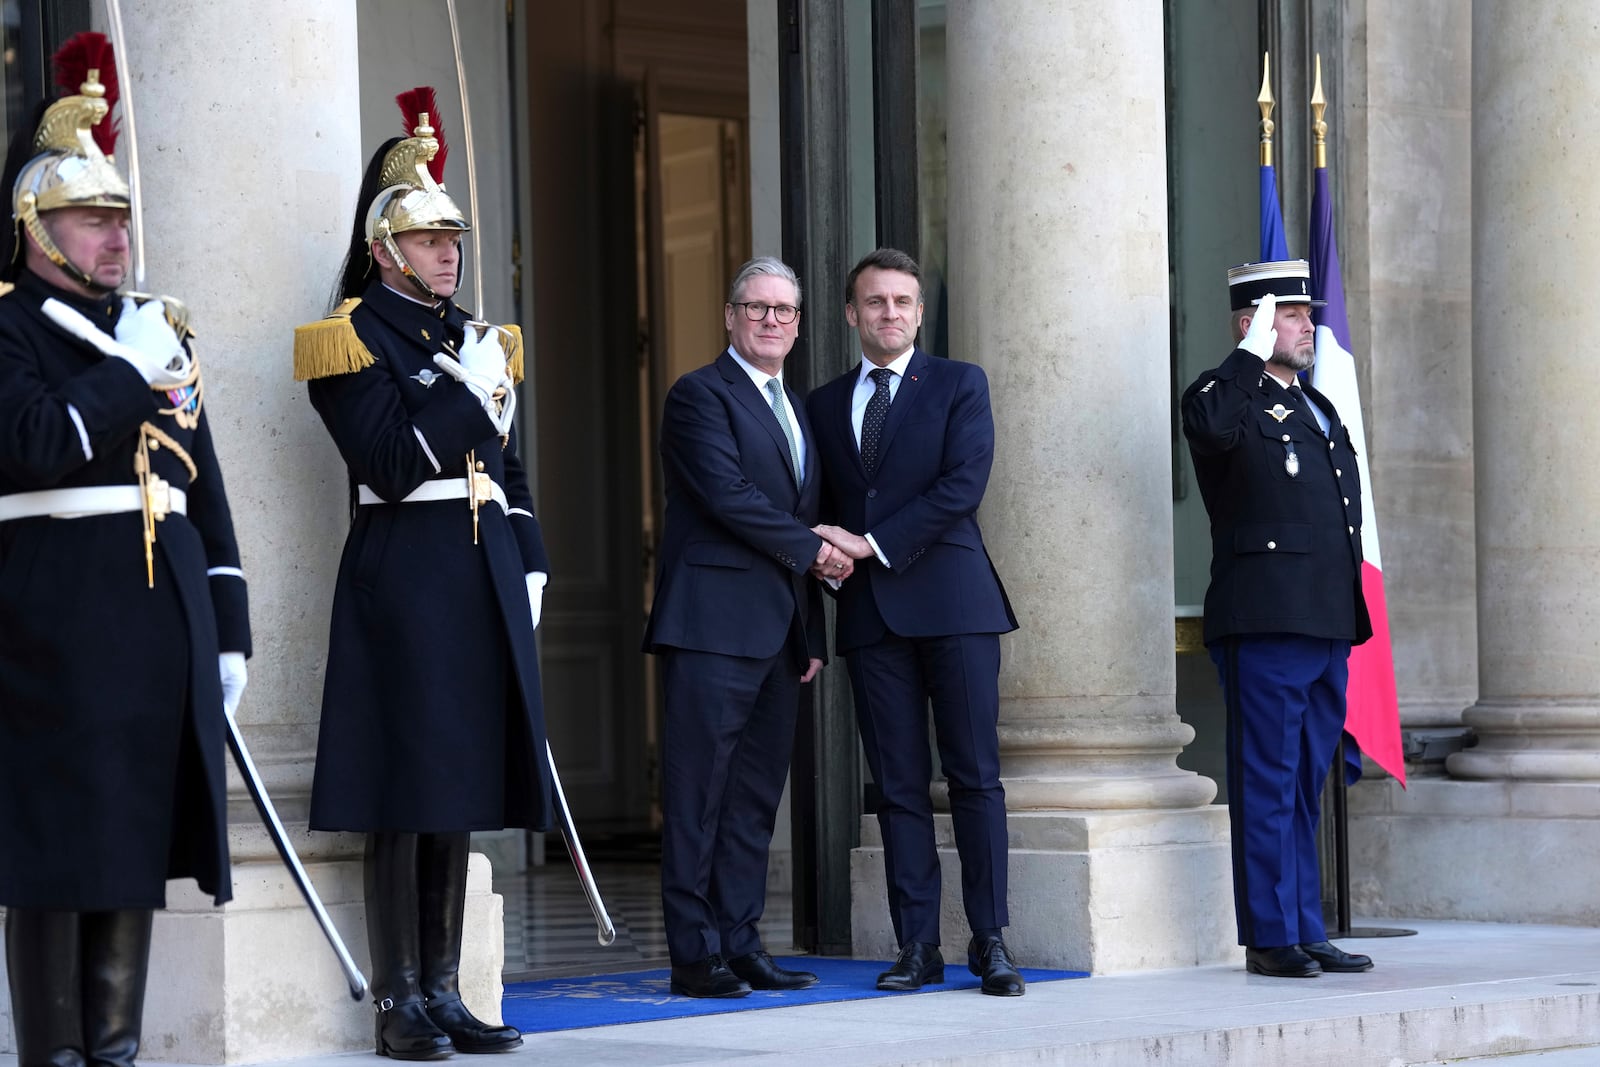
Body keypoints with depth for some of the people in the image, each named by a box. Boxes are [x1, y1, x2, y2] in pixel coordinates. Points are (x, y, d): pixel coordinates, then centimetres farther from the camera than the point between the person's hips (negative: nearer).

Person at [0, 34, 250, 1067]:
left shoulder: (158, 330, 20)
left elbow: (205, 488, 19)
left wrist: (228, 629, 15)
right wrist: (128, 371, -11)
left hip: (160, 620, 7)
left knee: (140, 836, 8)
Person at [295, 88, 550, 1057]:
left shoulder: (474, 340, 20)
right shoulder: (355, 339, -4)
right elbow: (390, 462, -15)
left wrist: (530, 568, 13)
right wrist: (470, 393, -16)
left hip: (485, 578, 7)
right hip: (405, 573, -7)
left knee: (462, 791, 8)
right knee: (406, 793, -6)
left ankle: (445, 991, 14)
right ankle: (399, 1004, -2)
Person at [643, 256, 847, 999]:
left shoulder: (796, 409, 22)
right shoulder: (700, 395, -3)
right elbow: (729, 494, -15)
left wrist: (812, 633, 17)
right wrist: (811, 548, -8)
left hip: (778, 630, 8)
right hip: (716, 622, -8)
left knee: (756, 796, 7)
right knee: (699, 793, -6)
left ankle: (740, 945, 10)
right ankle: (694, 955, -5)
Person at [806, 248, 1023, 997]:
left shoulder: (959, 385, 5)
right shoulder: (825, 405, 17)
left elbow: (963, 485, -7)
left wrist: (874, 542, -12)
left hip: (952, 603, -3)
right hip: (871, 614, 3)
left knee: (975, 776, -5)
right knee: (898, 785, 2)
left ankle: (990, 939, -1)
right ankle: (917, 947, 3)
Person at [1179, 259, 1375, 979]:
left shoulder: (1316, 408, 23)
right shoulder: (1231, 399, -3)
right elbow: (1210, 426, -30)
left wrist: (1350, 619, 22)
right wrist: (1252, 352, -18)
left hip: (1327, 625, 8)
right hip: (1266, 622, -8)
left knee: (1305, 786, 12)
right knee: (1268, 784, -6)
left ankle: (1306, 932, 17)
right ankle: (1270, 938, -3)